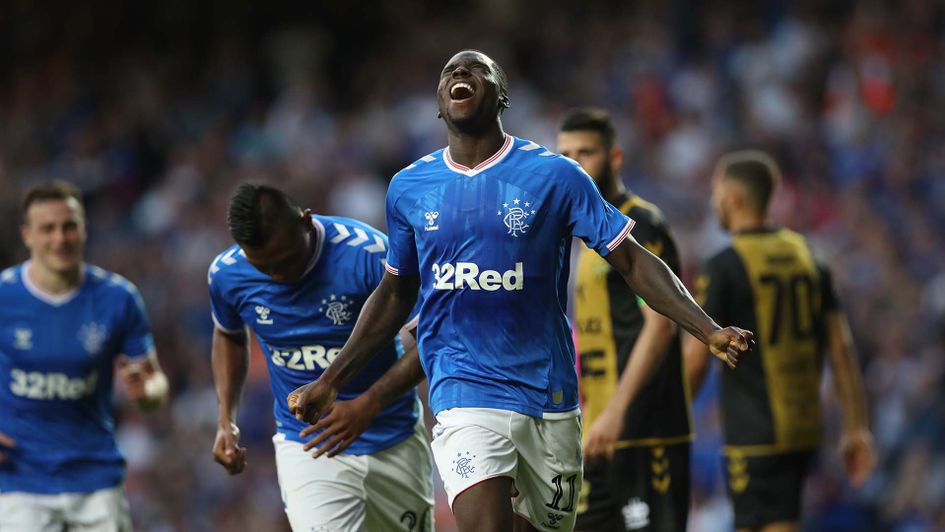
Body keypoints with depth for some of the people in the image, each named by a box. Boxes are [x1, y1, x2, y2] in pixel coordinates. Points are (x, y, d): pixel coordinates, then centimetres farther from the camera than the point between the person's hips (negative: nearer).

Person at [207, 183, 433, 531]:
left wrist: (368, 404, -25)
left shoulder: (368, 252, -21)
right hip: (304, 446, 0)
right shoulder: (227, 274, -8)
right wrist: (226, 420, 4)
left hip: (394, 441, 0)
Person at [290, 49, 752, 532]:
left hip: (549, 400, 0)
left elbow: (633, 262, -2)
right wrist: (330, 380, 16)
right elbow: (396, 294, 19)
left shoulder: (555, 176, -2)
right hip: (464, 396, 0)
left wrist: (709, 331, -14)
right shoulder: (409, 188, 6)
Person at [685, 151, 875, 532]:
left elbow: (696, 359, -12)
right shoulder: (806, 257, 9)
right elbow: (840, 348, 7)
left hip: (754, 432, -7)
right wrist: (856, 428, 9)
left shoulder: (723, 268, -11)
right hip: (804, 429, 7)